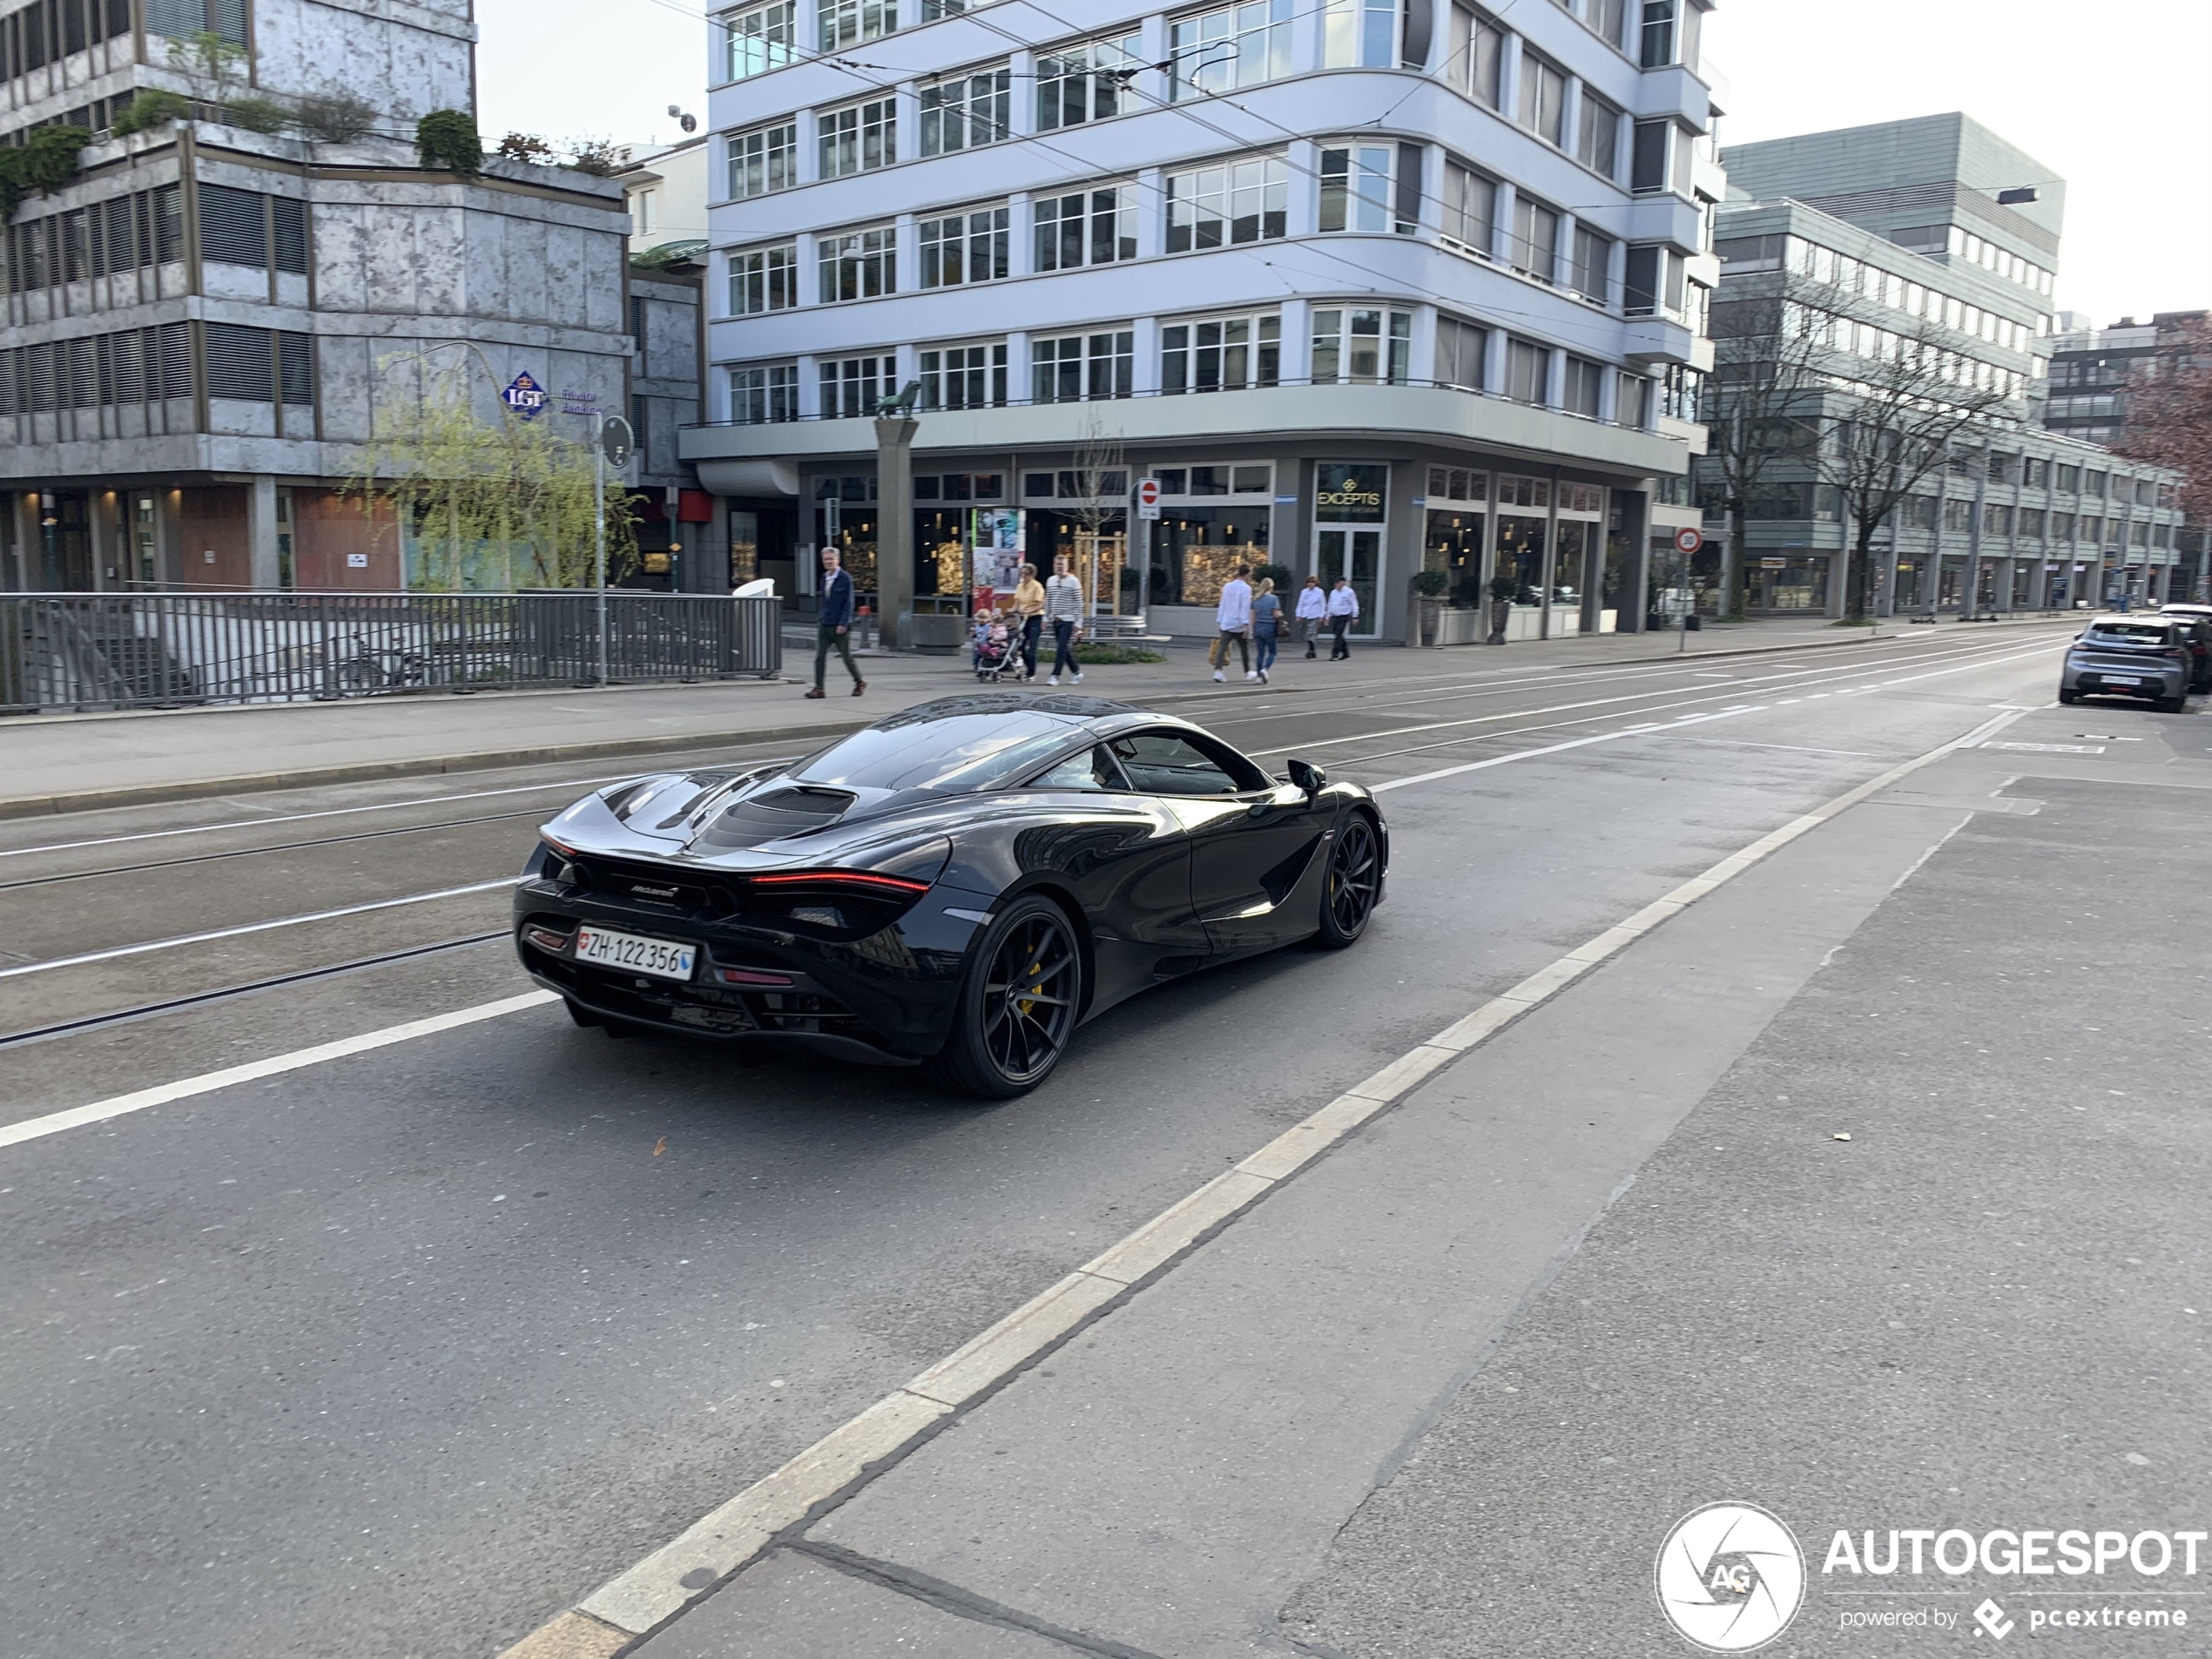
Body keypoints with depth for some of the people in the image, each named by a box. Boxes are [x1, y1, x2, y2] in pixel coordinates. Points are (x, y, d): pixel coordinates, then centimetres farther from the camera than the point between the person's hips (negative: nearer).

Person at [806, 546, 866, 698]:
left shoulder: (845, 578, -9)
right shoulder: (824, 578, 11)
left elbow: (849, 603, -12)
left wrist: (843, 623, -18)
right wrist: (819, 619, 13)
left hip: (839, 626, -6)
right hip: (824, 624, 6)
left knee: (846, 656, 5)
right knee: (820, 656, -3)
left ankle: (859, 683, 24)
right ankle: (819, 689, -2)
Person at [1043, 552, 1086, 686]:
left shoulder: (1073, 581, -7)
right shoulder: (1050, 580, 10)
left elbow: (1079, 603, -8)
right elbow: (1048, 601, 16)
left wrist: (1078, 622, -11)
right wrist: (1046, 618, 11)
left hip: (1068, 621, -6)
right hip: (1055, 620, 6)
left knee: (1062, 649, -10)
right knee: (1065, 649, 10)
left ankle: (1055, 676, -10)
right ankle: (1076, 672, 24)